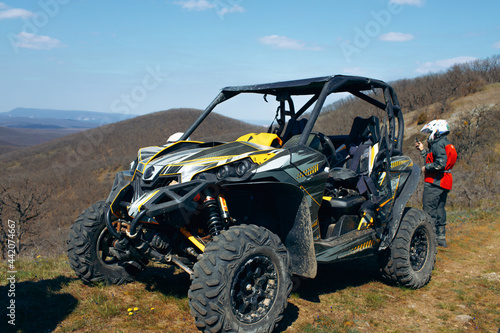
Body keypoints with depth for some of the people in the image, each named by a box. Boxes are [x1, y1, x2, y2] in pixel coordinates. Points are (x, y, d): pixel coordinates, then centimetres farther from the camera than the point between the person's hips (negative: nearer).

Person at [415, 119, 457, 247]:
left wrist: (426, 168, -13)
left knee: (429, 208, -8)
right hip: (444, 183, 10)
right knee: (439, 209, 15)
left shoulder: (438, 144, -13)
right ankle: (441, 237, 21)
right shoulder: (447, 144, 19)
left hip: (434, 182, -10)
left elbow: (441, 163, -25)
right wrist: (422, 150, 23)